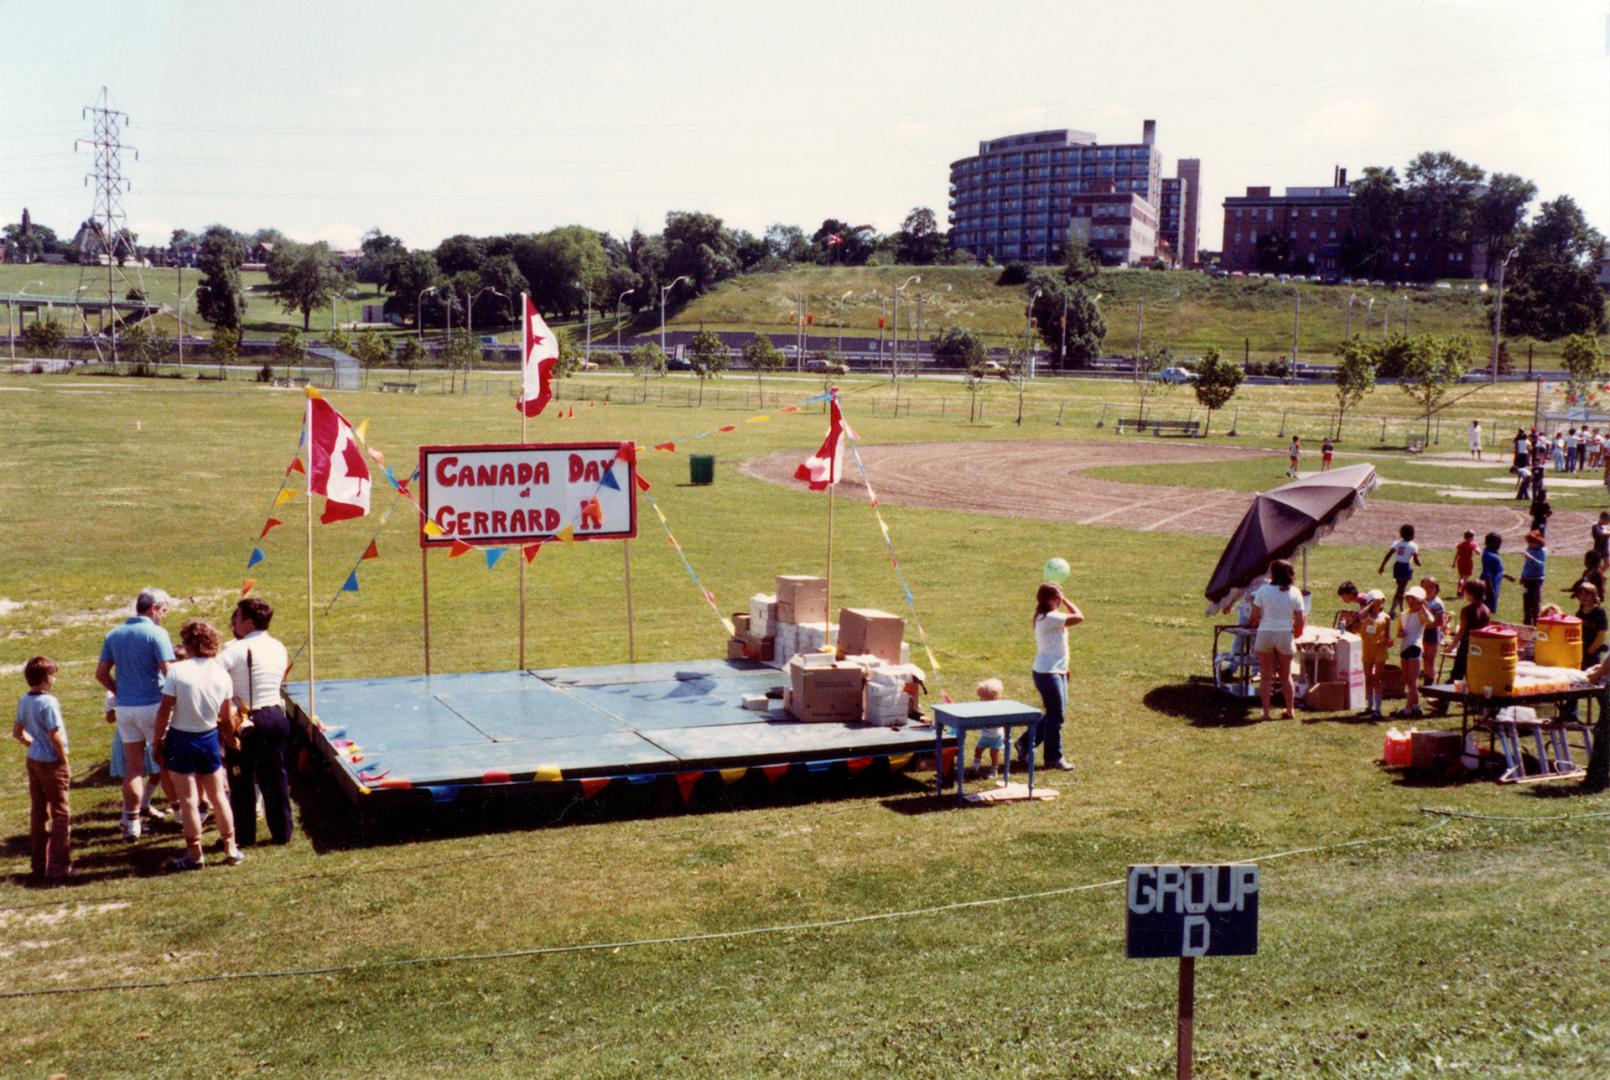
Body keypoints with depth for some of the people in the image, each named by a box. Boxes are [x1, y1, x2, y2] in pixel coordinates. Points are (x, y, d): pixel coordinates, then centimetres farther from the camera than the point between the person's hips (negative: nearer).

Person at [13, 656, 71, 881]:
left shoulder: (24, 701, 4)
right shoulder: (49, 702, -20)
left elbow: (17, 732, 11)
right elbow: (55, 736, -21)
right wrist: (65, 762, -11)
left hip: (33, 761, 8)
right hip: (51, 763, -8)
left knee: (38, 813, 14)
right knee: (60, 813, 1)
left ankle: (40, 865, 22)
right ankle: (58, 866, 1)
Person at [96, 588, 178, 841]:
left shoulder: (114, 634, 8)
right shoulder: (156, 633, -11)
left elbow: (101, 673, 8)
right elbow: (169, 672, -17)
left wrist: (121, 692, 15)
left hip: (124, 707, 5)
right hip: (153, 706, -5)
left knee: (133, 767, 9)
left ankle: (131, 823, 10)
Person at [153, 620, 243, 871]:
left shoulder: (178, 670, -15)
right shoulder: (222, 673, -3)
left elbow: (164, 711, -14)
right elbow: (227, 718, 5)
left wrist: (158, 741, -2)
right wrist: (231, 741, 21)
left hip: (180, 739, -4)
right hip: (209, 739, 4)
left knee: (188, 800, 4)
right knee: (219, 796, 15)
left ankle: (194, 854, 10)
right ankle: (231, 850, 20)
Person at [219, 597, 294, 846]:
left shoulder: (238, 649, -15)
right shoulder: (279, 648, 7)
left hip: (245, 722, -6)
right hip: (276, 717, 6)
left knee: (242, 780, 6)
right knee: (275, 776, 14)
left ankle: (244, 835, 13)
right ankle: (282, 832, 19)